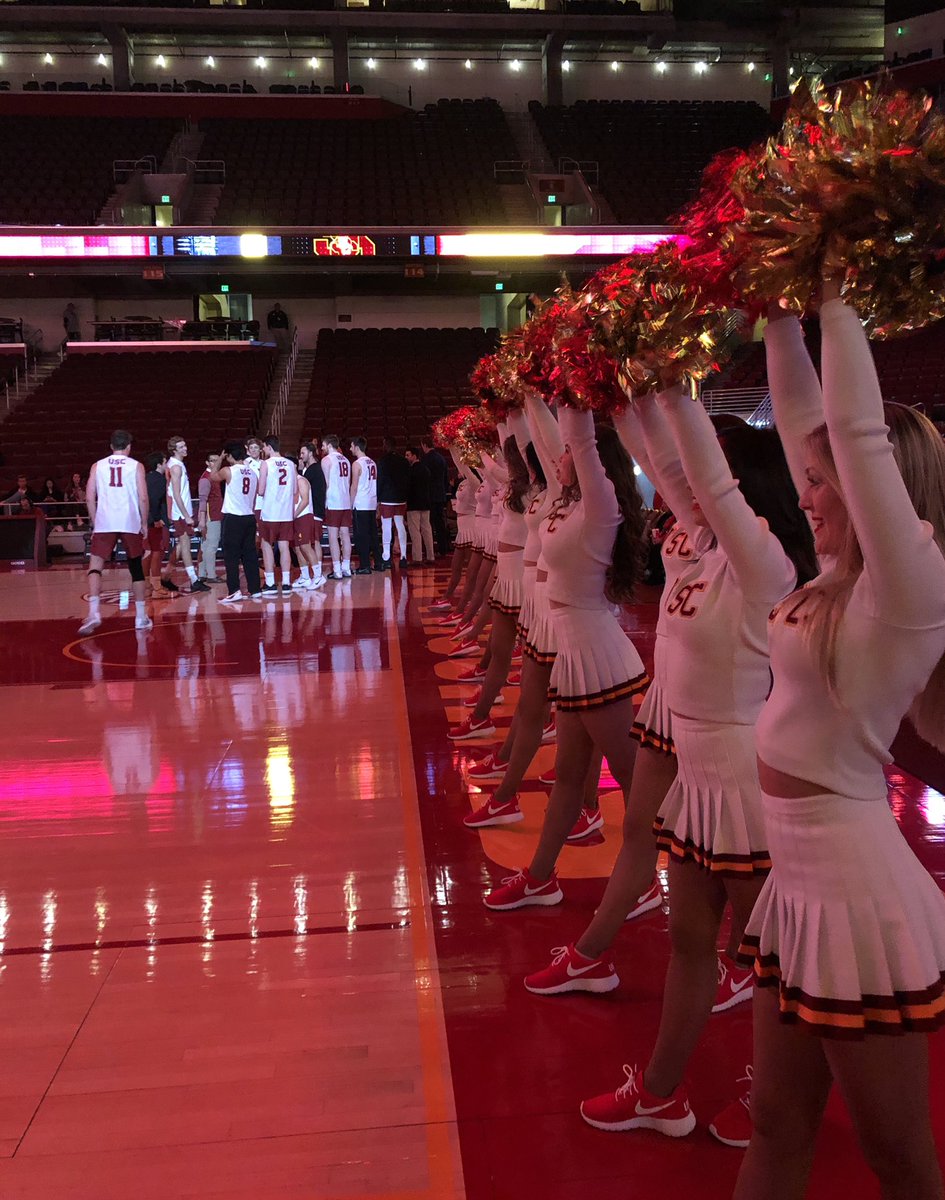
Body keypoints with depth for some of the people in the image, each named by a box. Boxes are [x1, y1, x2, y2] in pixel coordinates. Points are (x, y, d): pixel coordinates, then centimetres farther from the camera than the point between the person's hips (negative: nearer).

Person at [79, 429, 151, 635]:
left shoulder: (98, 465, 11)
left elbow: (90, 497, 6)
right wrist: (144, 523, 9)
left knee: (95, 566, 1)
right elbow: (143, 497, -2)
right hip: (131, 523, 0)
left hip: (104, 523, 0)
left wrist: (95, 523, 15)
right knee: (136, 568, 12)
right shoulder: (136, 466, 6)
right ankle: (141, 616, 15)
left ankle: (93, 612, -20)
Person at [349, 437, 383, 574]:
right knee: (373, 534, 12)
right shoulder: (372, 463, 13)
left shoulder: (357, 464, -11)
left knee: (361, 536, -4)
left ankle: (364, 566, -4)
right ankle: (378, 563, 15)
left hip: (360, 505, -8)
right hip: (372, 504, 8)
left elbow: (354, 487, -13)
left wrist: (350, 505, -9)